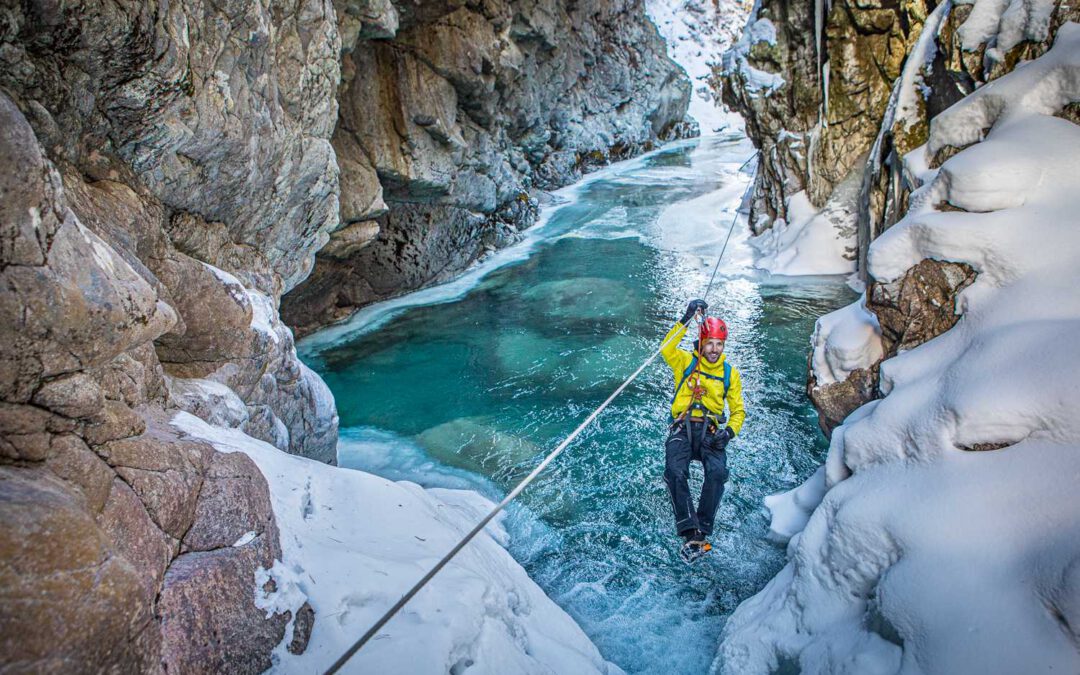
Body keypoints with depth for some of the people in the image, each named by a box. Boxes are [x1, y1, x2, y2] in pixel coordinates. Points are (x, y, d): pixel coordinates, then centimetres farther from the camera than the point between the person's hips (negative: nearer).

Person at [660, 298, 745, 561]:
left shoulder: (730, 374, 15)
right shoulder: (686, 362, 10)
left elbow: (738, 411, 16)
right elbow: (666, 348, -12)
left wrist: (729, 431, -5)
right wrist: (686, 320, -20)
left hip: (710, 432, 1)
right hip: (682, 428, -1)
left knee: (717, 472, -30)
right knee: (674, 472, -30)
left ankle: (702, 531, -24)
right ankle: (690, 533, -31)